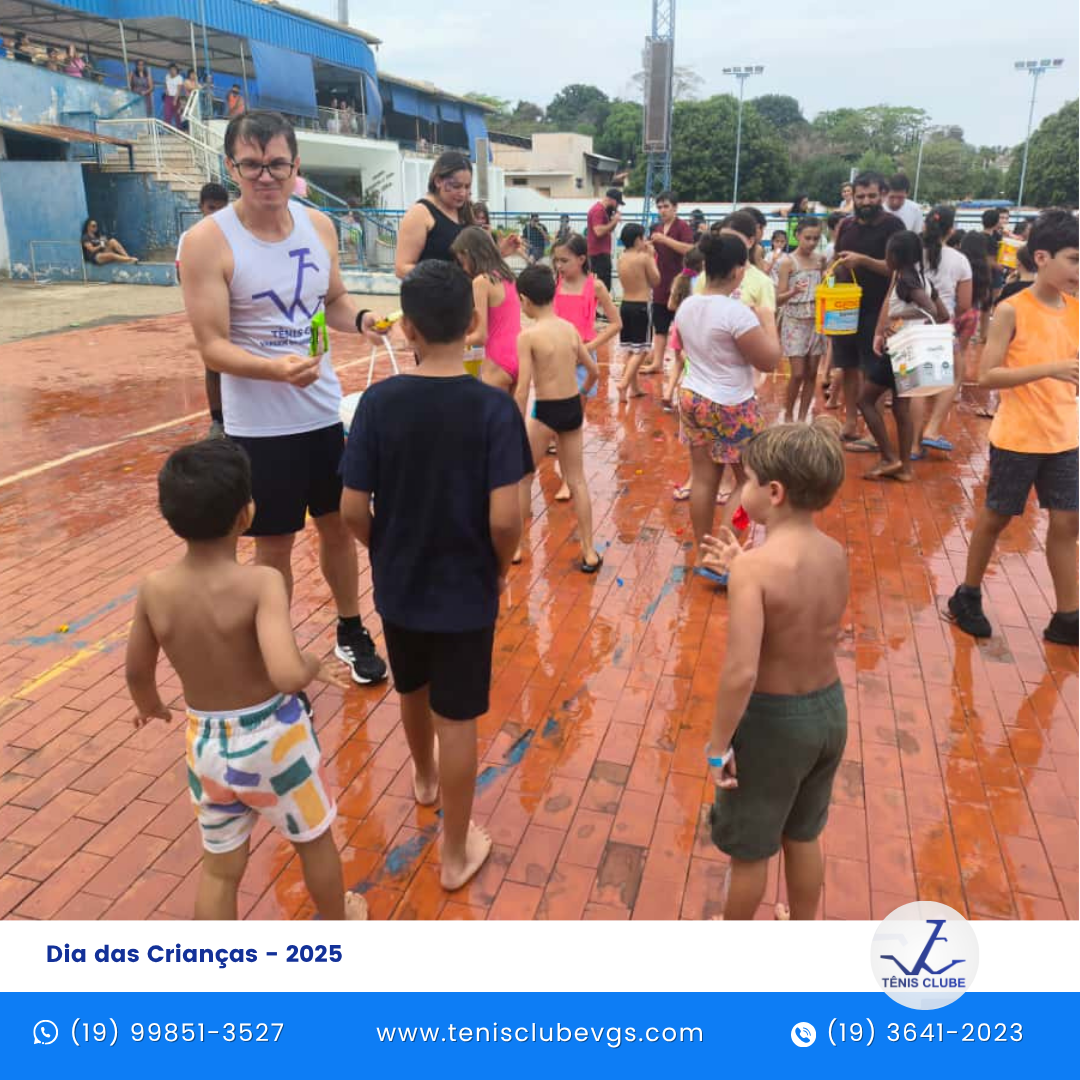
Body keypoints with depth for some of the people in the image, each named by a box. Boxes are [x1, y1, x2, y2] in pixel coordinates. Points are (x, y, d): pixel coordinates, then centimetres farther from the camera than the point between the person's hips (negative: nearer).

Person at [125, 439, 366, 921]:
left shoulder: (154, 590, -12)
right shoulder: (261, 583, -27)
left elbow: (137, 671, 2)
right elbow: (287, 676, -38)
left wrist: (150, 706, 24)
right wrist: (314, 664, -15)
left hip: (206, 743, 3)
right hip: (273, 737, -3)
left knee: (220, 866, 21)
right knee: (314, 839, 24)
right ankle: (337, 926, 47)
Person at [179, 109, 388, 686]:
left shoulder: (319, 226, 1)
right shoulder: (207, 241, -14)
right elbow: (212, 346, -17)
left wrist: (360, 319, -8)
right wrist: (276, 369, -35)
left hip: (326, 412, 5)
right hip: (259, 426, -4)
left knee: (338, 527, 18)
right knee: (274, 547, 8)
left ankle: (351, 631, 40)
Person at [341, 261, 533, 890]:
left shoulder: (379, 402, -12)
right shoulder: (494, 407, -18)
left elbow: (353, 509, -11)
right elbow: (505, 518, -22)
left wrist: (385, 552, 9)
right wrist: (501, 569, -2)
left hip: (398, 584, 3)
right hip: (467, 590, -2)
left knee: (413, 690, 28)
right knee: (457, 721, 11)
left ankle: (424, 778, 56)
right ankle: (457, 853, 27)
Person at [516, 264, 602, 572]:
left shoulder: (528, 336, -13)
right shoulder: (571, 329, 3)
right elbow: (594, 372, 9)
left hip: (546, 412, -5)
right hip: (573, 409, 5)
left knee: (522, 477, 13)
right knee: (576, 481, 13)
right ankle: (589, 552, 16)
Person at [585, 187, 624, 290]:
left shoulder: (603, 210, 17)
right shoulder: (598, 210, -15)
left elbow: (608, 230, 22)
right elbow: (598, 232, -26)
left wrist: (615, 220, 5)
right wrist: (614, 221, -16)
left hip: (602, 252, 11)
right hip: (599, 254, -11)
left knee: (605, 286, 14)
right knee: (602, 286, -13)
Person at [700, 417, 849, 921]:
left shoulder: (755, 566, -27)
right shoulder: (836, 554, -6)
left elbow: (741, 671, -31)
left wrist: (718, 745, -19)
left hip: (772, 720, -6)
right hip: (829, 710, 6)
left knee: (748, 849, 18)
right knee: (803, 836, 29)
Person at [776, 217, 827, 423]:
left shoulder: (820, 259, 6)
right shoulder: (787, 262, -9)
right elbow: (778, 299, -13)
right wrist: (794, 292, -31)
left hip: (816, 321, 5)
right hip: (794, 322, -5)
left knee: (812, 373, 5)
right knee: (798, 374, -8)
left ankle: (802, 418, 14)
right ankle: (788, 416, 11)